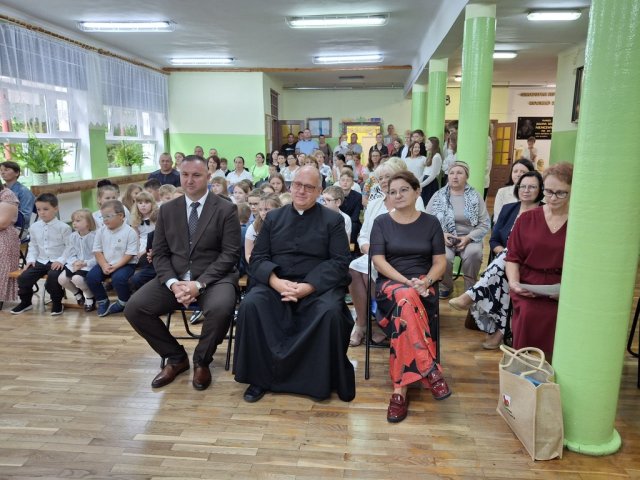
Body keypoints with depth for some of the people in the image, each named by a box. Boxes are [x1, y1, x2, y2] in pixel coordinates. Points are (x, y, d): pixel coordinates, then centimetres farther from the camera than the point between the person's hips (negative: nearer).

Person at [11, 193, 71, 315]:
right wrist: (31, 259, 4)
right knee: (23, 277, -11)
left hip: (57, 262, -5)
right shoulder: (34, 227, 10)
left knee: (53, 276, -34)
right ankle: (25, 301, 18)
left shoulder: (63, 227, -7)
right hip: (40, 261, 6)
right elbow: (33, 246, 19)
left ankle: (57, 303, -8)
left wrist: (61, 260, -20)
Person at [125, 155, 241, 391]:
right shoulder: (167, 210, 10)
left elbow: (230, 254, -9)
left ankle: (201, 360, -2)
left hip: (213, 278, -4)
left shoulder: (226, 209, -3)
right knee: (133, 308, -15)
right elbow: (160, 253, 7)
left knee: (220, 308, -35)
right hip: (175, 278, 4)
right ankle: (176, 357, 7)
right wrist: (172, 283, -13)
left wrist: (199, 284, -20)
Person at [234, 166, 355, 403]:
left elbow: (339, 263, -4)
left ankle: (324, 380, -11)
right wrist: (276, 282, -16)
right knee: (250, 305, -26)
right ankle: (260, 376, -9)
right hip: (276, 284, 2)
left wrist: (308, 287, -19)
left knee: (331, 311, -32)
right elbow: (257, 258, 6)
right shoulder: (273, 217, 15)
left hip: (318, 286, -2)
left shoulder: (333, 220, 7)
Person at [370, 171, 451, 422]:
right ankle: (430, 371, -35)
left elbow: (440, 262, 6)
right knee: (407, 299, -39)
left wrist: (425, 281, -15)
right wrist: (406, 282, -18)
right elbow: (378, 260, -4)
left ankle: (400, 389, -33)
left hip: (423, 285, 1)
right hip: (390, 283, 0)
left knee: (404, 309, -36)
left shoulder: (431, 222, 11)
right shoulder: (381, 222, 7)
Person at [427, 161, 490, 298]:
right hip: (444, 238, 0)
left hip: (468, 238, 1)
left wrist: (468, 237, -14)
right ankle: (445, 286, 0)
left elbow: (485, 224, 1)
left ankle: (470, 288, -7)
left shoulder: (475, 197, 4)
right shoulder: (438, 196, 4)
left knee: (474, 252, -33)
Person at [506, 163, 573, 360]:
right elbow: (513, 257, 11)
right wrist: (514, 282, -7)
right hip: (527, 288, 1)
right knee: (529, 313, -28)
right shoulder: (526, 219, 10)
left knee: (555, 315, -28)